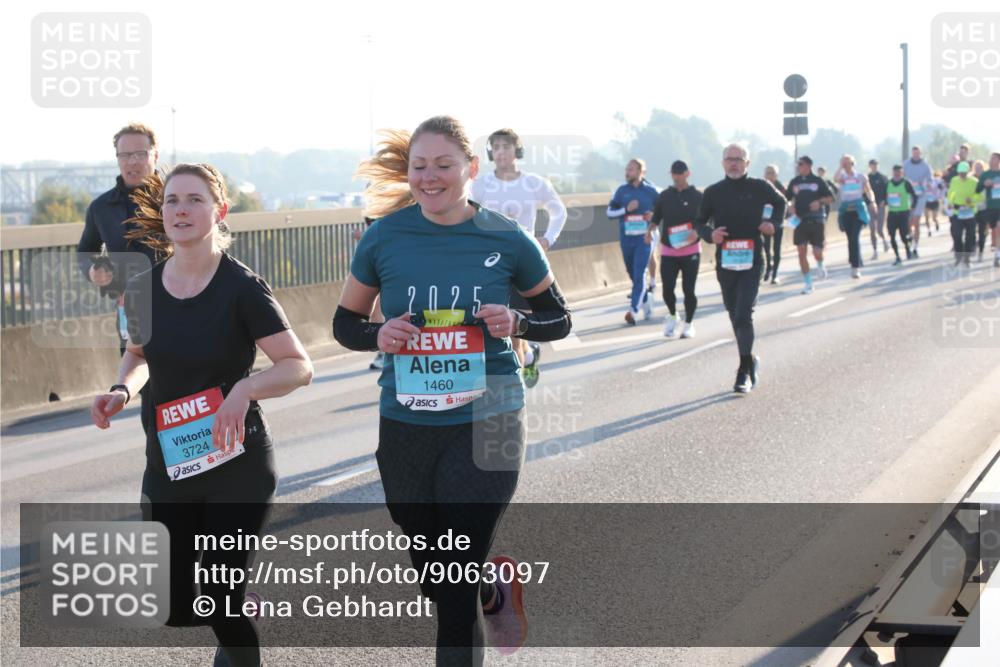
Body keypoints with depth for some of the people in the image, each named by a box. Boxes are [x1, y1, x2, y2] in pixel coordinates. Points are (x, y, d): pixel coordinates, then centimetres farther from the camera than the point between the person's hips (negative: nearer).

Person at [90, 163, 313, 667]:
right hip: (167, 462, 5)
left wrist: (245, 388, -34)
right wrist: (122, 390, -1)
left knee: (221, 602, -8)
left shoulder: (242, 288, -14)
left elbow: (299, 366, -16)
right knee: (175, 607, 8)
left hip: (238, 464, -4)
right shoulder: (142, 290, 0)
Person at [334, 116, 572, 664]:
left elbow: (558, 320, 6)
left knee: (456, 589, -5)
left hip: (486, 425, -3)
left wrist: (517, 323, -15)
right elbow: (344, 323, 7)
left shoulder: (506, 240, -6)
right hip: (406, 428, 3)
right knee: (435, 582, 18)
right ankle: (494, 589, 52)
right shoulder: (385, 236, -4)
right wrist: (378, 336, -14)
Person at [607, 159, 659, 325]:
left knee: (639, 275, -14)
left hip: (644, 238, -3)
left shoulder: (651, 191, -1)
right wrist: (626, 209, -13)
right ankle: (646, 305, 31)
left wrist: (654, 215, -11)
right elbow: (610, 212, 3)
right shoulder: (621, 190, 4)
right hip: (626, 239, 3)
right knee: (633, 275, 12)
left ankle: (634, 310, -19)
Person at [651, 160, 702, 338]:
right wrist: (650, 226, -11)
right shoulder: (664, 196, 6)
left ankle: (688, 324, 16)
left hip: (691, 250, -2)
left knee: (688, 289, 0)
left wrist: (697, 232, -22)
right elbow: (656, 217, 11)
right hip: (668, 251, 2)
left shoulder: (697, 196, -1)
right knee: (667, 289, -5)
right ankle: (673, 316, 23)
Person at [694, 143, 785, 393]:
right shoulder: (713, 192, 3)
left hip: (751, 262, -3)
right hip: (724, 262, 3)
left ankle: (745, 372, -9)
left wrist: (773, 222, 1)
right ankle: (751, 362, 32)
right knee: (735, 316, 13)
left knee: (744, 315, -14)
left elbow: (780, 202, 19)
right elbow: (699, 222, 11)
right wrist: (710, 234, -11)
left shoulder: (760, 187, 0)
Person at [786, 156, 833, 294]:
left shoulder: (818, 181, 2)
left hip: (816, 220, -2)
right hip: (800, 221, 2)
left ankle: (820, 265, 35)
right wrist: (792, 213, -3)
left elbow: (830, 198, 4)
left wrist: (819, 201, -14)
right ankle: (808, 284, 1)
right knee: (802, 253, -7)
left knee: (817, 252, -3)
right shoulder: (794, 182, 7)